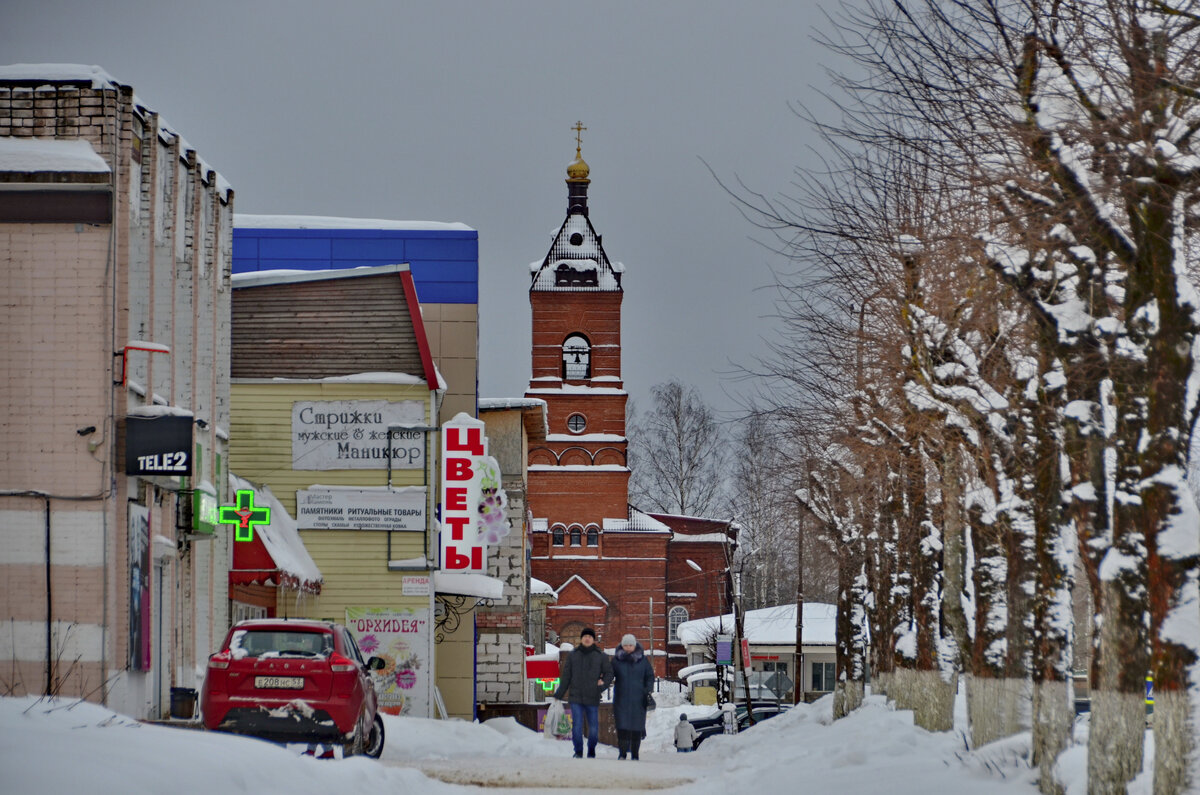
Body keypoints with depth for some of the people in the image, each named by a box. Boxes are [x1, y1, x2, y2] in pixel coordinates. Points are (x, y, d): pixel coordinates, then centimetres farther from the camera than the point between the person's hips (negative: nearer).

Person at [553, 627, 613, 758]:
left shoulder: (601, 656, 4)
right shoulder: (572, 655, 8)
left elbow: (609, 673, 7)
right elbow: (566, 676, 9)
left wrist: (603, 684, -12)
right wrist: (559, 694, 6)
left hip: (592, 698, -1)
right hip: (575, 698, 1)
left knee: (593, 728, 2)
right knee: (576, 726, -5)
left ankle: (591, 752, 21)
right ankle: (578, 752, 6)